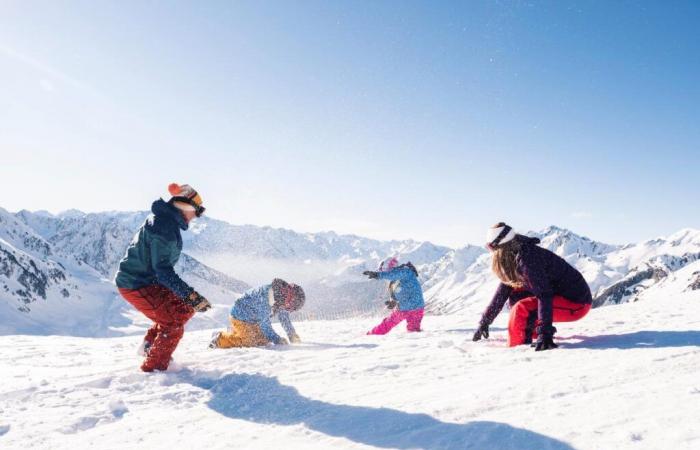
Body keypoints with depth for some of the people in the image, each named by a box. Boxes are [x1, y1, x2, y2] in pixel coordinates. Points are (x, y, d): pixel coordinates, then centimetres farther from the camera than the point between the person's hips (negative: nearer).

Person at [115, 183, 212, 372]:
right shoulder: (164, 228, -26)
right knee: (173, 323, -9)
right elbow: (163, 271, -29)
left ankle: (150, 345, 22)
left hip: (147, 279, 10)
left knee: (184, 309, 11)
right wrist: (191, 295, -31)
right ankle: (153, 367, 3)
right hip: (136, 285, -10)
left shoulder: (166, 220, 6)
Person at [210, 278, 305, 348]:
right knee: (250, 341, -18)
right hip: (241, 317, -9)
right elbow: (264, 323, -30)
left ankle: (234, 333, 23)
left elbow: (284, 317, 5)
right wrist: (277, 340, -24)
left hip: (254, 320, 9)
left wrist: (292, 335, 2)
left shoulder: (281, 300, -10)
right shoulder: (265, 297, -37)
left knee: (264, 340, 7)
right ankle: (220, 339, -2)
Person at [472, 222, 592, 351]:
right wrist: (484, 322, 14)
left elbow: (545, 296, -31)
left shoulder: (527, 259, -25)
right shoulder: (515, 259, 3)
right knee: (515, 293, 9)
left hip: (577, 302, -9)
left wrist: (545, 334, -36)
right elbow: (502, 292, 10)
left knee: (521, 309, -24)